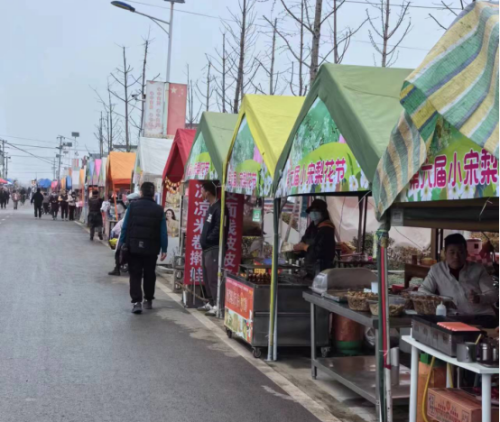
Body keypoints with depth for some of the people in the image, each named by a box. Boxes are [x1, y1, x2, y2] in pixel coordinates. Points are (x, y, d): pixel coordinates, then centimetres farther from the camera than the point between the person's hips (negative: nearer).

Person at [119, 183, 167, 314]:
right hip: (151, 248, 1)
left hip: (134, 246, -1)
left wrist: (122, 243, 2)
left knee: (135, 275, 4)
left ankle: (137, 302, -7)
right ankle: (148, 300, 26)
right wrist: (164, 249, 3)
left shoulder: (133, 206, -4)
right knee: (149, 275, 16)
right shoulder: (159, 210, -2)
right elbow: (163, 231, -2)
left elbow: (125, 227, -4)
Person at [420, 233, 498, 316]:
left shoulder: (478, 269, 10)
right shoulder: (436, 269, 8)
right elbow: (423, 291, 8)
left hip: (482, 316, 1)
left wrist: (479, 298, -15)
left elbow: (493, 294, 7)